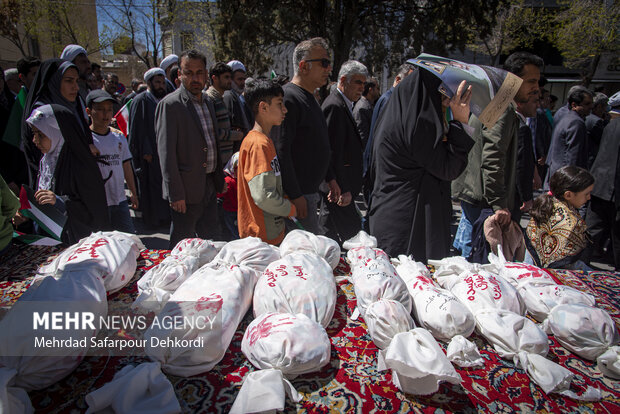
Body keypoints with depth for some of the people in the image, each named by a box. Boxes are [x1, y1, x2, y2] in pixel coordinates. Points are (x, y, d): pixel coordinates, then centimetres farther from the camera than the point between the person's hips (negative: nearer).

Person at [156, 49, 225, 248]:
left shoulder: (208, 103, 12)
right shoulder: (169, 105, -12)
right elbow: (166, 153, -16)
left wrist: (220, 180, 17)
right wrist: (175, 194, -18)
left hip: (209, 187, 7)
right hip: (186, 189, -7)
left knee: (209, 236, 17)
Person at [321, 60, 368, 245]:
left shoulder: (343, 105, 17)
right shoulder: (334, 106, -15)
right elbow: (333, 153, -21)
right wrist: (343, 189, -21)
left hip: (340, 186, 11)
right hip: (340, 189, -11)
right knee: (351, 233, -6)